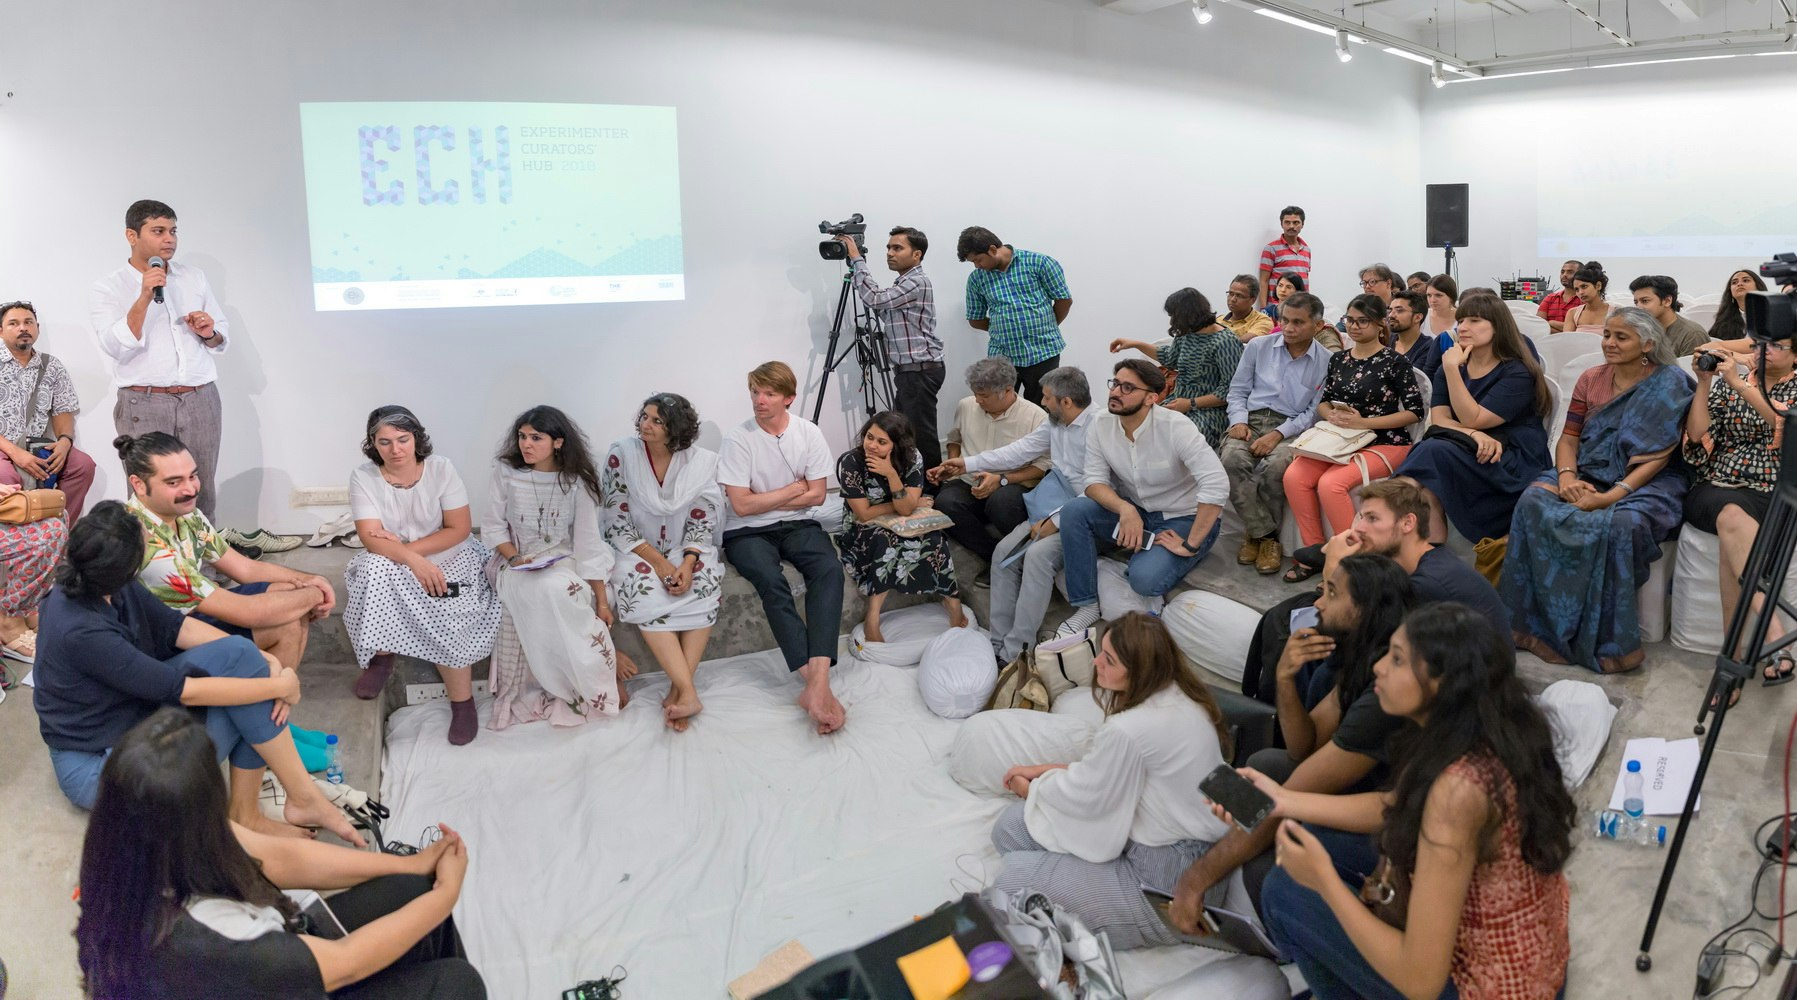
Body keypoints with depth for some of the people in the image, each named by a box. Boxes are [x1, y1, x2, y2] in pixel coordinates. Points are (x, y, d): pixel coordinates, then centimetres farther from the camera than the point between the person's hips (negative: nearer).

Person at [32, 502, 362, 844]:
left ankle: (246, 814, -6)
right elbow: (185, 691, -29)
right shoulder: (82, 632, -32)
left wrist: (263, 660, -15)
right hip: (98, 766, -8)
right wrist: (280, 686, -20)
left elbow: (177, 626, -3)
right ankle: (304, 800, -8)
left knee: (241, 654, -13)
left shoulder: (105, 585, -9)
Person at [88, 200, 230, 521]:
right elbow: (115, 347, -11)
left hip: (200, 400, 3)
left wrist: (209, 333, -4)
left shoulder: (195, 277, 14)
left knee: (202, 494, 4)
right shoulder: (109, 288, 2)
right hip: (143, 405, -3)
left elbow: (222, 336, 19)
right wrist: (144, 298, -18)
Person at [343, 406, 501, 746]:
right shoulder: (363, 477, -10)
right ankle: (381, 655, -5)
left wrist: (407, 547, -22)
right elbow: (371, 536, -19)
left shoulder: (440, 469, -12)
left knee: (446, 617, -28)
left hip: (448, 557, -1)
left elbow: (460, 528, -13)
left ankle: (462, 701, -11)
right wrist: (412, 561, -36)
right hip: (391, 564, 1)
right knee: (372, 571, -32)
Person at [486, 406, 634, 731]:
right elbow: (493, 526, 4)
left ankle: (602, 670, -17)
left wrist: (601, 600, -11)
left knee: (556, 588, -37)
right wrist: (515, 558, -16)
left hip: (565, 560, -1)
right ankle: (608, 658, -21)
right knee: (529, 591, -34)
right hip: (519, 560, 1)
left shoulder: (577, 480, -7)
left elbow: (588, 541, -8)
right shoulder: (506, 472, -4)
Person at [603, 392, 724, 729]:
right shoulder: (622, 456, -9)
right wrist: (658, 562, -21)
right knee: (645, 594, -33)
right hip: (638, 550, -1)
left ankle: (678, 688, -27)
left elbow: (702, 523, -5)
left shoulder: (701, 462, -6)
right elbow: (618, 523, -10)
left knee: (704, 586, -31)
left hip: (685, 550, 2)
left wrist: (688, 563, -24)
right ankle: (688, 693, -34)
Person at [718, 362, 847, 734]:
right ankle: (816, 683, -37)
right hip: (748, 533, -2)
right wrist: (793, 488, -6)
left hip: (797, 524, 2)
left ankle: (817, 681, -42)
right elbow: (742, 505, -13)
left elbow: (816, 494, -1)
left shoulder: (809, 433, -1)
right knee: (770, 579, -34)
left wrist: (766, 501, -7)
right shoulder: (738, 439, -8)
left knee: (829, 567, -29)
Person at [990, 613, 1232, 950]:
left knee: (1013, 879, -10)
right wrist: (1046, 770, 11)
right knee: (1011, 826, 5)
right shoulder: (1180, 696, -3)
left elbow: (1085, 795, -12)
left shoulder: (1128, 731, -30)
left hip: (1169, 887, -9)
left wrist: (1030, 789, 8)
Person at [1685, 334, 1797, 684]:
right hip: (1713, 488, 1)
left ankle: (1733, 657, -35)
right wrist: (1703, 383, -3)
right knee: (1733, 516, -35)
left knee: (1733, 532, -34)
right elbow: (1697, 436, 5)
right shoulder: (1728, 381, 16)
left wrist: (1741, 385, -17)